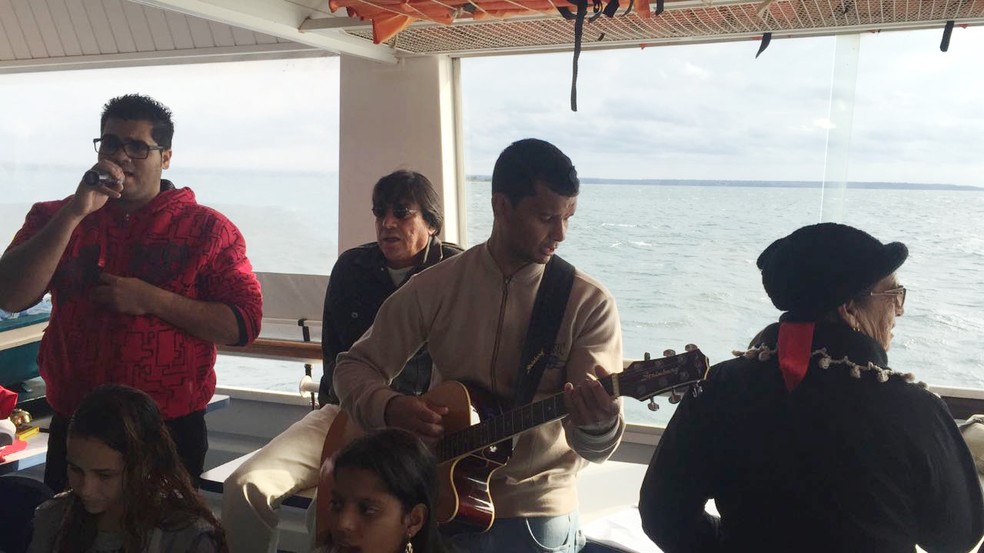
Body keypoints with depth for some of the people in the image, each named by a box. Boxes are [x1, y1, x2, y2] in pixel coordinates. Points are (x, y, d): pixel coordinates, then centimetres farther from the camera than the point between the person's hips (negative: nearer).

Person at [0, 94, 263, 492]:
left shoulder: (208, 229, -4)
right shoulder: (56, 219, 5)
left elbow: (244, 324, -10)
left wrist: (150, 300, -19)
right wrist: (75, 213, -16)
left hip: (171, 431, -2)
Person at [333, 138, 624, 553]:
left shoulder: (589, 304, -9)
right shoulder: (434, 288, -3)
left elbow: (596, 448, -12)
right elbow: (354, 366, 5)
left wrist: (598, 423, -35)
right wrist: (389, 407, -15)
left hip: (536, 515, 1)